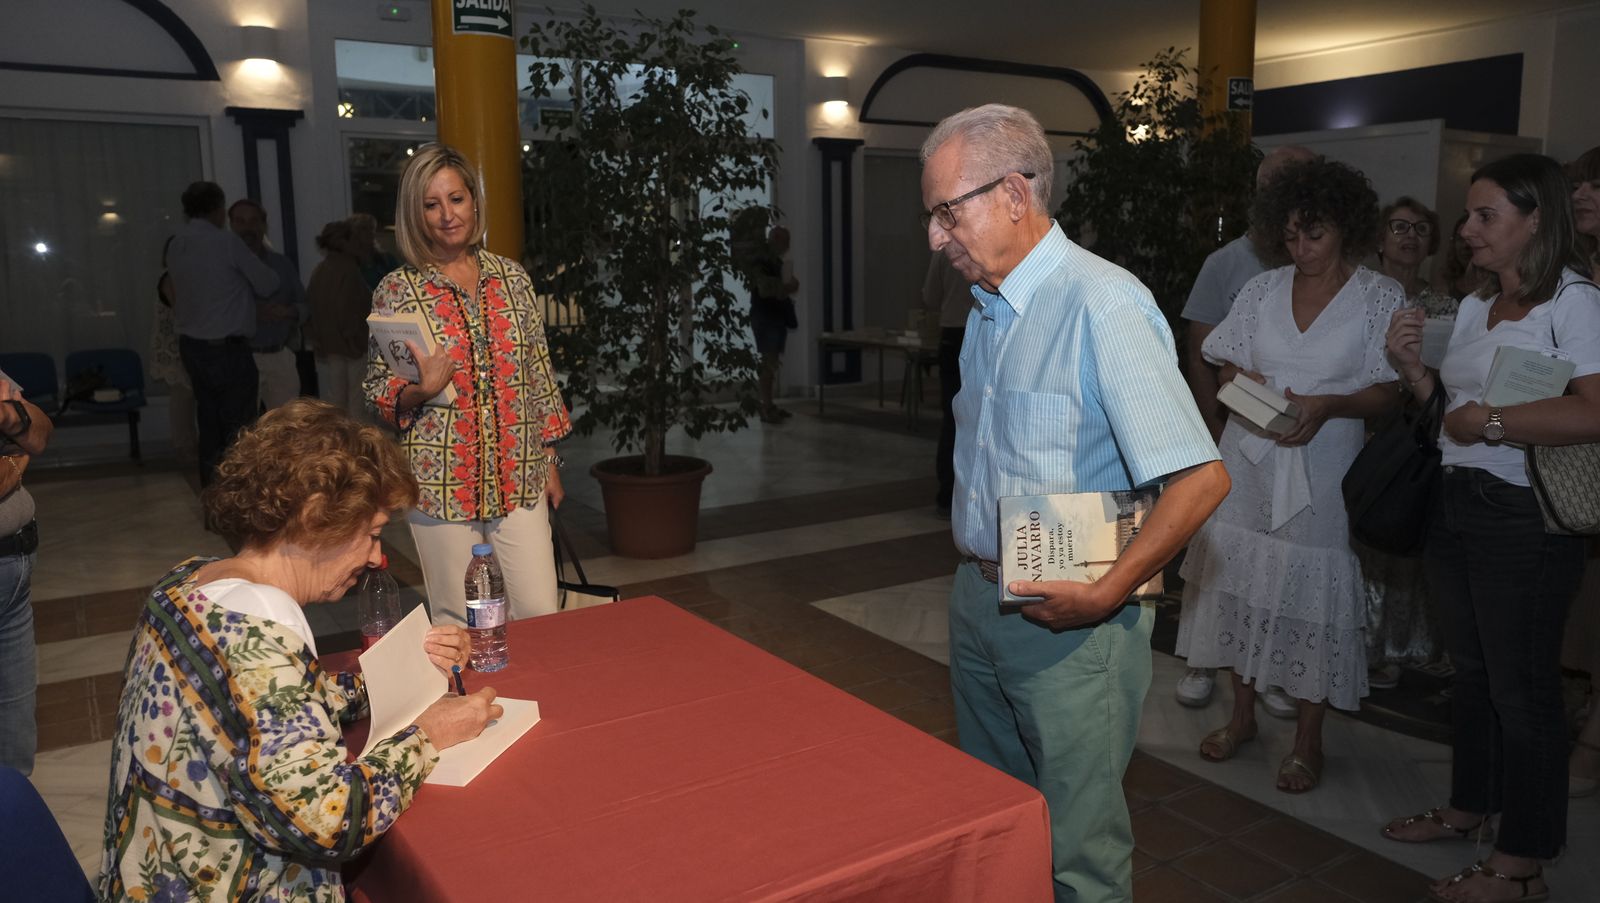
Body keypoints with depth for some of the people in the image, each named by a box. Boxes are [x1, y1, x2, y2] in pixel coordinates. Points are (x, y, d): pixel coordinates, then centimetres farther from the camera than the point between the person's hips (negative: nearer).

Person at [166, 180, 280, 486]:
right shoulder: (226, 242, -12)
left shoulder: (176, 246, 9)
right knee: (239, 429, -2)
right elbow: (267, 284, -4)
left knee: (209, 424, 13)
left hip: (191, 345, 7)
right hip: (227, 348, -7)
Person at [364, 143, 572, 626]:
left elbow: (540, 373, 10)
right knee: (457, 626, 7)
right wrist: (420, 390, -20)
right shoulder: (397, 289, -2)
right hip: (442, 479, -2)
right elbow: (378, 391, 2)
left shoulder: (512, 276, 6)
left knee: (541, 614, 3)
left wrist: (550, 461, 10)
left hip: (519, 476, 2)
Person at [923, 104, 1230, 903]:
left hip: (1067, 620, -8)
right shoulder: (988, 306, 9)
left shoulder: (1103, 305, -21)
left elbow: (1200, 478, -24)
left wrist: (1105, 595, -21)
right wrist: (968, 531, 9)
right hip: (979, 594, 8)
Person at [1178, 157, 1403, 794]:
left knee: (1315, 591, 1)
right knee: (1240, 580, 9)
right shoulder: (1263, 289, 8)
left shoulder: (1381, 297, -1)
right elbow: (1228, 366, 11)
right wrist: (1247, 385, -11)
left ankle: (1308, 741, 17)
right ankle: (1242, 715, 27)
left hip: (1323, 468, -3)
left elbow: (1389, 392, -4)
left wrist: (1327, 405, -21)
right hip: (1249, 459, 3)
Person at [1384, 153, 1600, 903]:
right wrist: (1411, 365, 1)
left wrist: (1488, 422, -20)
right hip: (1455, 504, 8)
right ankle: (1469, 805, 37)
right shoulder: (1475, 304, 12)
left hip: (1523, 518, -8)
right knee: (1470, 668, 20)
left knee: (1521, 684, 2)